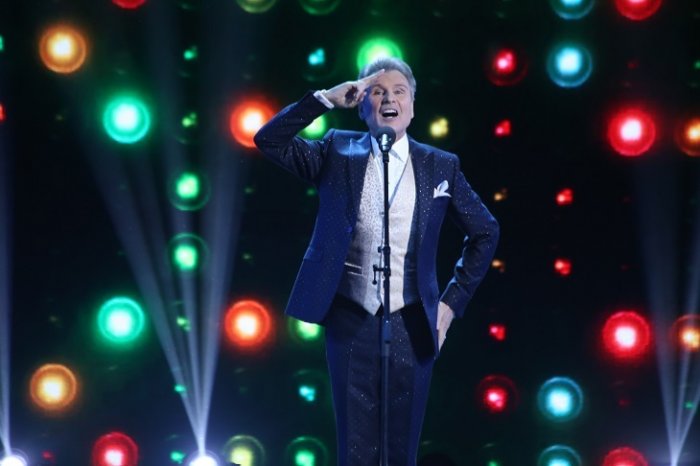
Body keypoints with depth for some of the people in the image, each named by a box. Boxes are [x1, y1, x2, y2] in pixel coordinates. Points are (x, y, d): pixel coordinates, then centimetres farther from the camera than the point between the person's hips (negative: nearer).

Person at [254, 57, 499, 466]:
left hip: (411, 324, 1)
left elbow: (485, 232, 12)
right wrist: (326, 99, -11)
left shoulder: (441, 166, 5)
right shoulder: (338, 153, 5)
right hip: (351, 321, 0)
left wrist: (452, 300, 7)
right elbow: (269, 140, -5)